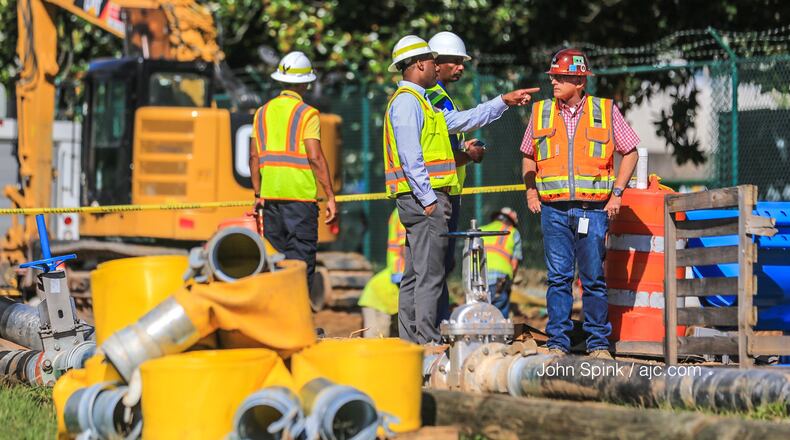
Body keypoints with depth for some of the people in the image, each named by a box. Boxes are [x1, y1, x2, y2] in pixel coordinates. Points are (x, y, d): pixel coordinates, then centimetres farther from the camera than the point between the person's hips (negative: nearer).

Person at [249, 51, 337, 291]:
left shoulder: (263, 112, 12)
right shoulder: (307, 114, -5)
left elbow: (254, 156, 11)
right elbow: (315, 157, -13)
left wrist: (258, 194, 18)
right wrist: (330, 197, -11)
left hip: (270, 193, 5)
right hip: (300, 194, -5)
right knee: (301, 260, -4)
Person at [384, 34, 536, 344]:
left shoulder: (419, 102, 22)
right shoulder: (406, 101, -11)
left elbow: (463, 120, 29)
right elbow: (409, 157, -18)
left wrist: (504, 101, 30)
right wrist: (429, 199, -20)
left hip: (424, 199, 11)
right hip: (423, 197, -11)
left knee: (414, 276, 10)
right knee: (429, 275, -12)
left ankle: (410, 341, 12)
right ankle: (428, 342, -14)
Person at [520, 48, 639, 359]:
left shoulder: (606, 111, 3)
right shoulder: (541, 112, 9)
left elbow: (630, 152, 10)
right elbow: (528, 155, 21)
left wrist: (617, 193, 2)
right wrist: (530, 191, 7)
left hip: (593, 208, -1)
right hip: (553, 209, 1)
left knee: (594, 278, 1)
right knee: (558, 277, 0)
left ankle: (598, 344, 8)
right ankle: (558, 343, 5)